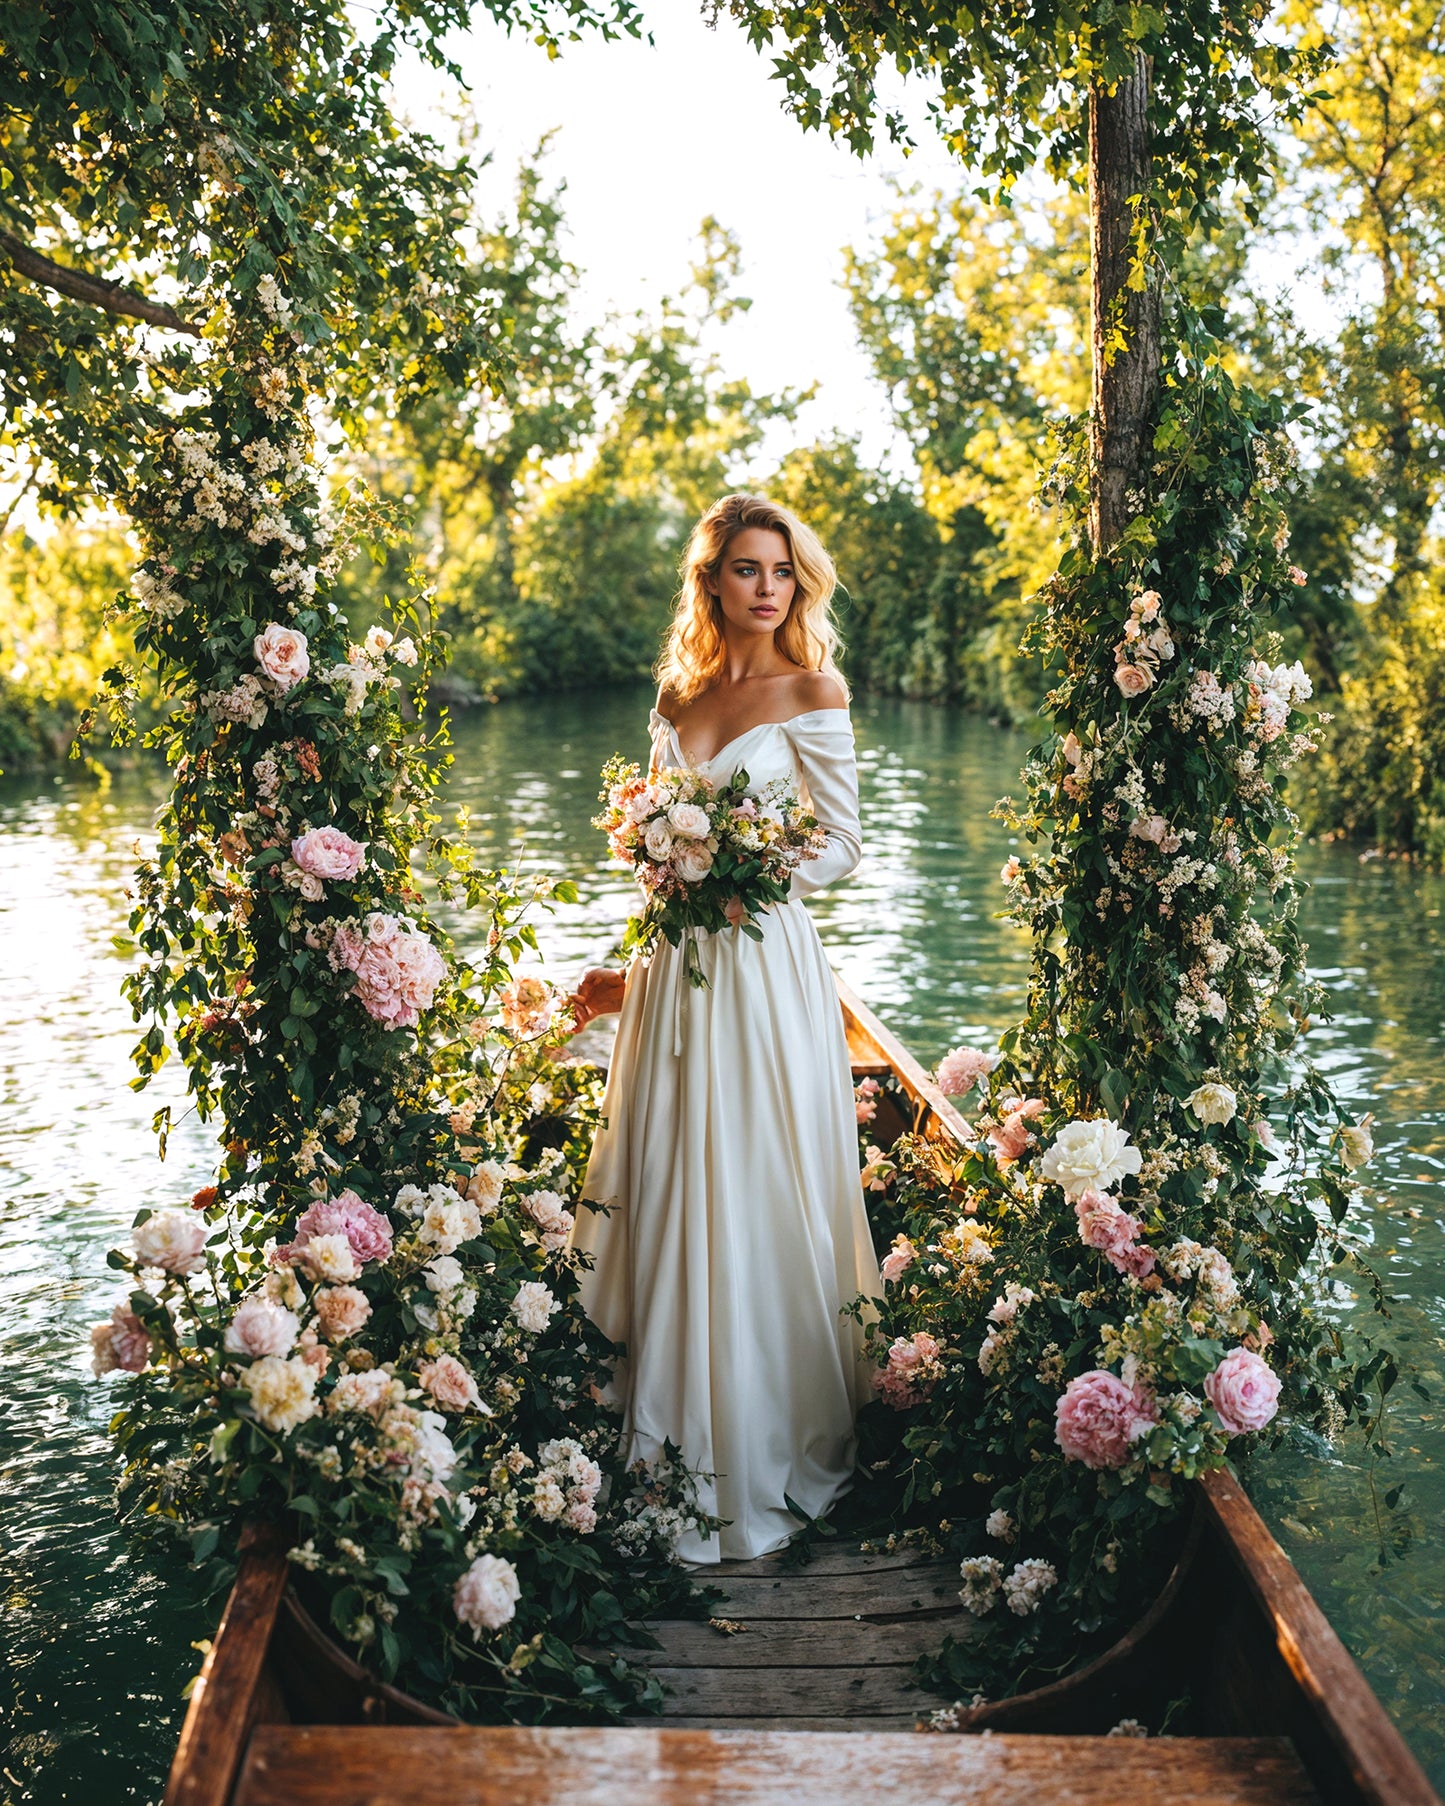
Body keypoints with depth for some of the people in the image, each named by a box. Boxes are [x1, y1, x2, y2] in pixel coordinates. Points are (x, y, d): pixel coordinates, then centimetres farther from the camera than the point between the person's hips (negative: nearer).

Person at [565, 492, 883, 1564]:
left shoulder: (813, 692, -3)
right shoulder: (678, 696, 13)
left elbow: (843, 846, -3)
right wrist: (631, 971, 15)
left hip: (766, 967, -5)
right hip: (677, 972, 6)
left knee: (753, 1205, -1)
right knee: (671, 1199, 10)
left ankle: (763, 1467, 14)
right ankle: (678, 1448, 26)